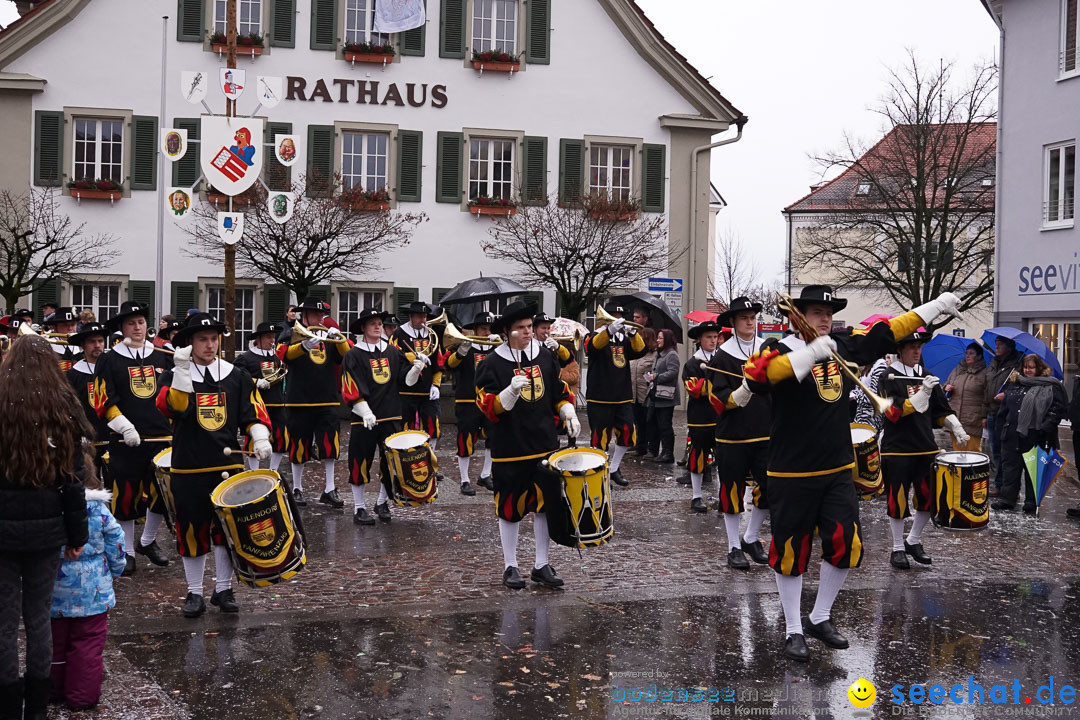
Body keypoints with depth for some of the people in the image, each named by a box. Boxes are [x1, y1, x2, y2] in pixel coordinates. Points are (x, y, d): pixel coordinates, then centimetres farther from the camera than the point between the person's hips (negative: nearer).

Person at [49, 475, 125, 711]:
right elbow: (115, 542, -5)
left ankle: (58, 688, 33)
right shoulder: (97, 508, -12)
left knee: (56, 641, 18)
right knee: (88, 644, 9)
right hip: (92, 593, -1)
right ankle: (82, 696, 13)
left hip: (55, 592, 1)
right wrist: (113, 573, 11)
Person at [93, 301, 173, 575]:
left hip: (162, 437, 3)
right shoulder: (109, 360, 1)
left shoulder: (162, 357, 10)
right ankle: (127, 551, 14)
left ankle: (148, 542, 27)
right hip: (126, 440, -3)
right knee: (126, 496, 0)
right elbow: (103, 402, -4)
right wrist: (125, 427, -14)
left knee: (163, 494, 4)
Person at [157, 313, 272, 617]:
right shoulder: (176, 377, 1)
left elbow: (253, 412, 7)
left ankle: (224, 589, 19)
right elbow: (173, 407, -19)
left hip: (229, 465, 1)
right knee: (192, 531, 5)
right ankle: (194, 592, 18)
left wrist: (260, 439, -10)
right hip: (189, 469, -1)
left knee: (227, 531, 5)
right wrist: (182, 372, -27)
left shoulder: (237, 376, 6)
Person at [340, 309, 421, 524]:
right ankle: (359, 508, 13)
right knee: (361, 463, 1)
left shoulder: (392, 352, 9)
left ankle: (382, 502, 26)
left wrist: (416, 368, -11)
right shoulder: (354, 355, -5)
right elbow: (351, 388, -12)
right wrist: (365, 412, -21)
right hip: (365, 419, -4)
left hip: (392, 417, 4)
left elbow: (406, 380, 9)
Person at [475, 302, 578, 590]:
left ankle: (541, 566, 19)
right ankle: (510, 567, 19)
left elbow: (560, 393, 16)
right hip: (509, 450, -4)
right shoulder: (493, 364, -7)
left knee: (544, 506, 7)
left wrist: (569, 414, -1)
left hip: (545, 446, 4)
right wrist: (512, 389, -29)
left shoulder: (545, 357, 6)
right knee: (510, 509, 5)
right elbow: (490, 408, -14)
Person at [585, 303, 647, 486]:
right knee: (600, 437, -3)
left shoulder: (624, 338, 15)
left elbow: (640, 350, -4)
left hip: (623, 397, 5)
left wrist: (633, 333, -25)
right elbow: (593, 345, -26)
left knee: (627, 434, 3)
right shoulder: (596, 336, -1)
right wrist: (610, 330, -46)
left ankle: (613, 469, 19)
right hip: (600, 398, -5)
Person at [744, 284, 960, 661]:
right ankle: (793, 630, 18)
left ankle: (820, 618, 24)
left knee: (846, 545, 4)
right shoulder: (781, 350, -12)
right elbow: (759, 373, -33)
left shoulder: (845, 345, 6)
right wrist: (811, 352, -42)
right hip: (792, 473, -5)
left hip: (837, 470, 5)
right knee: (790, 551, 4)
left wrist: (937, 305, 17)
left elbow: (888, 331, 15)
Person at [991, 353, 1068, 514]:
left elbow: (1057, 410, -9)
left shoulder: (1051, 386, -2)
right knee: (1010, 466, 7)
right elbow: (1005, 407, 22)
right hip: (1012, 436, 5)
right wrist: (1001, 427, 14)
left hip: (1034, 438, -5)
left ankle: (1032, 503, 11)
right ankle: (1006, 498, 14)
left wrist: (1045, 429, -18)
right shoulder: (1014, 383, 16)